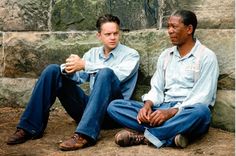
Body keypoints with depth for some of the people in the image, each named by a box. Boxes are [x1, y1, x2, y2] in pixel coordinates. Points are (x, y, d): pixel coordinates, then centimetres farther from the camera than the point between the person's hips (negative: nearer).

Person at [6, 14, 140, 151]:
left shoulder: (131, 55, 2)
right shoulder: (93, 53, 16)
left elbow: (118, 75, -19)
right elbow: (78, 77, 3)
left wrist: (85, 65, -24)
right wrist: (69, 69, -20)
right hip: (90, 108, 5)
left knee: (106, 73, -33)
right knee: (53, 70, -8)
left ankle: (85, 135, -43)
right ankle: (30, 128, -12)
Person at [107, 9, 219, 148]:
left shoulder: (206, 57, -3)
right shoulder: (165, 55, 15)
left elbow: (202, 97, -12)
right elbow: (157, 88, 11)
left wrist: (171, 112, -23)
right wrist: (147, 105, -11)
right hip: (163, 109, 5)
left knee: (201, 112, -41)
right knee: (114, 106, -11)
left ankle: (141, 135, -26)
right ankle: (171, 133, -26)